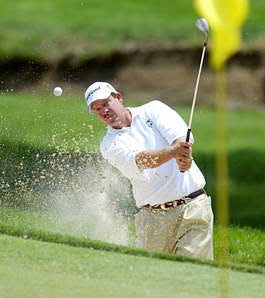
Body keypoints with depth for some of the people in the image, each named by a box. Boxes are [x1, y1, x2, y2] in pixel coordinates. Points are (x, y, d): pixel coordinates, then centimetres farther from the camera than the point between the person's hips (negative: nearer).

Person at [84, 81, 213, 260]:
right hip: (153, 218, 1)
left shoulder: (153, 110, 9)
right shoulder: (110, 145, 5)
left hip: (193, 206, -1)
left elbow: (179, 134, -11)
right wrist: (172, 151, -36)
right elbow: (138, 160, -17)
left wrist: (184, 157, -34)